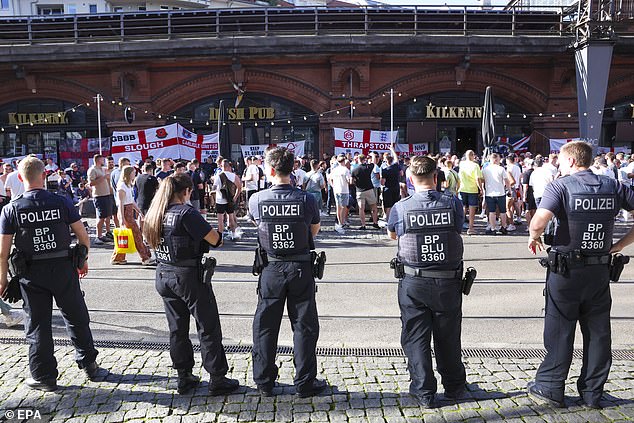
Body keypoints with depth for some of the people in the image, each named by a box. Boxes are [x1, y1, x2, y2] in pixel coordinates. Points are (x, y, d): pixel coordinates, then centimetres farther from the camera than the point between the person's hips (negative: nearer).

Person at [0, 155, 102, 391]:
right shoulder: (61, 202, -8)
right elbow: (83, 236, -4)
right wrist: (83, 261, 12)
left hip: (32, 274, 0)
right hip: (63, 268, 1)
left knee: (37, 325, 11)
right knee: (76, 318, 15)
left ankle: (44, 377, 19)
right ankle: (89, 364, 27)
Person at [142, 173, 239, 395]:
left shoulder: (154, 213, 6)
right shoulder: (186, 212, -18)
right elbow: (215, 239, -18)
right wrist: (219, 233, 4)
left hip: (163, 275, 7)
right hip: (189, 276, -7)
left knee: (177, 328, 16)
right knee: (208, 328, 4)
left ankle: (184, 377, 24)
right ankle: (217, 379, 10)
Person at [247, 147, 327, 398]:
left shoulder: (257, 200, -9)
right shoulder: (306, 199, -11)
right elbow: (315, 230, 4)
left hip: (271, 269, 1)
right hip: (301, 269, 0)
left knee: (265, 326, 14)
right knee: (304, 326, 10)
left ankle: (264, 382, 25)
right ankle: (305, 384, 18)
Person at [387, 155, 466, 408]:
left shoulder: (401, 208, -9)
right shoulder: (453, 203, -8)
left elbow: (392, 235, 11)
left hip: (414, 283, -2)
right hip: (449, 281, 2)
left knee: (416, 338, 11)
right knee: (448, 336, 17)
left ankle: (424, 393, 18)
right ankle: (454, 387, 35)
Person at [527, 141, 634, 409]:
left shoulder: (560, 186, -11)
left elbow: (539, 221, -26)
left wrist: (534, 238, -6)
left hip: (566, 269, -4)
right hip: (600, 270, 4)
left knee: (559, 330, 7)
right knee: (598, 331, 14)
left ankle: (551, 388, 17)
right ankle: (592, 392, 24)